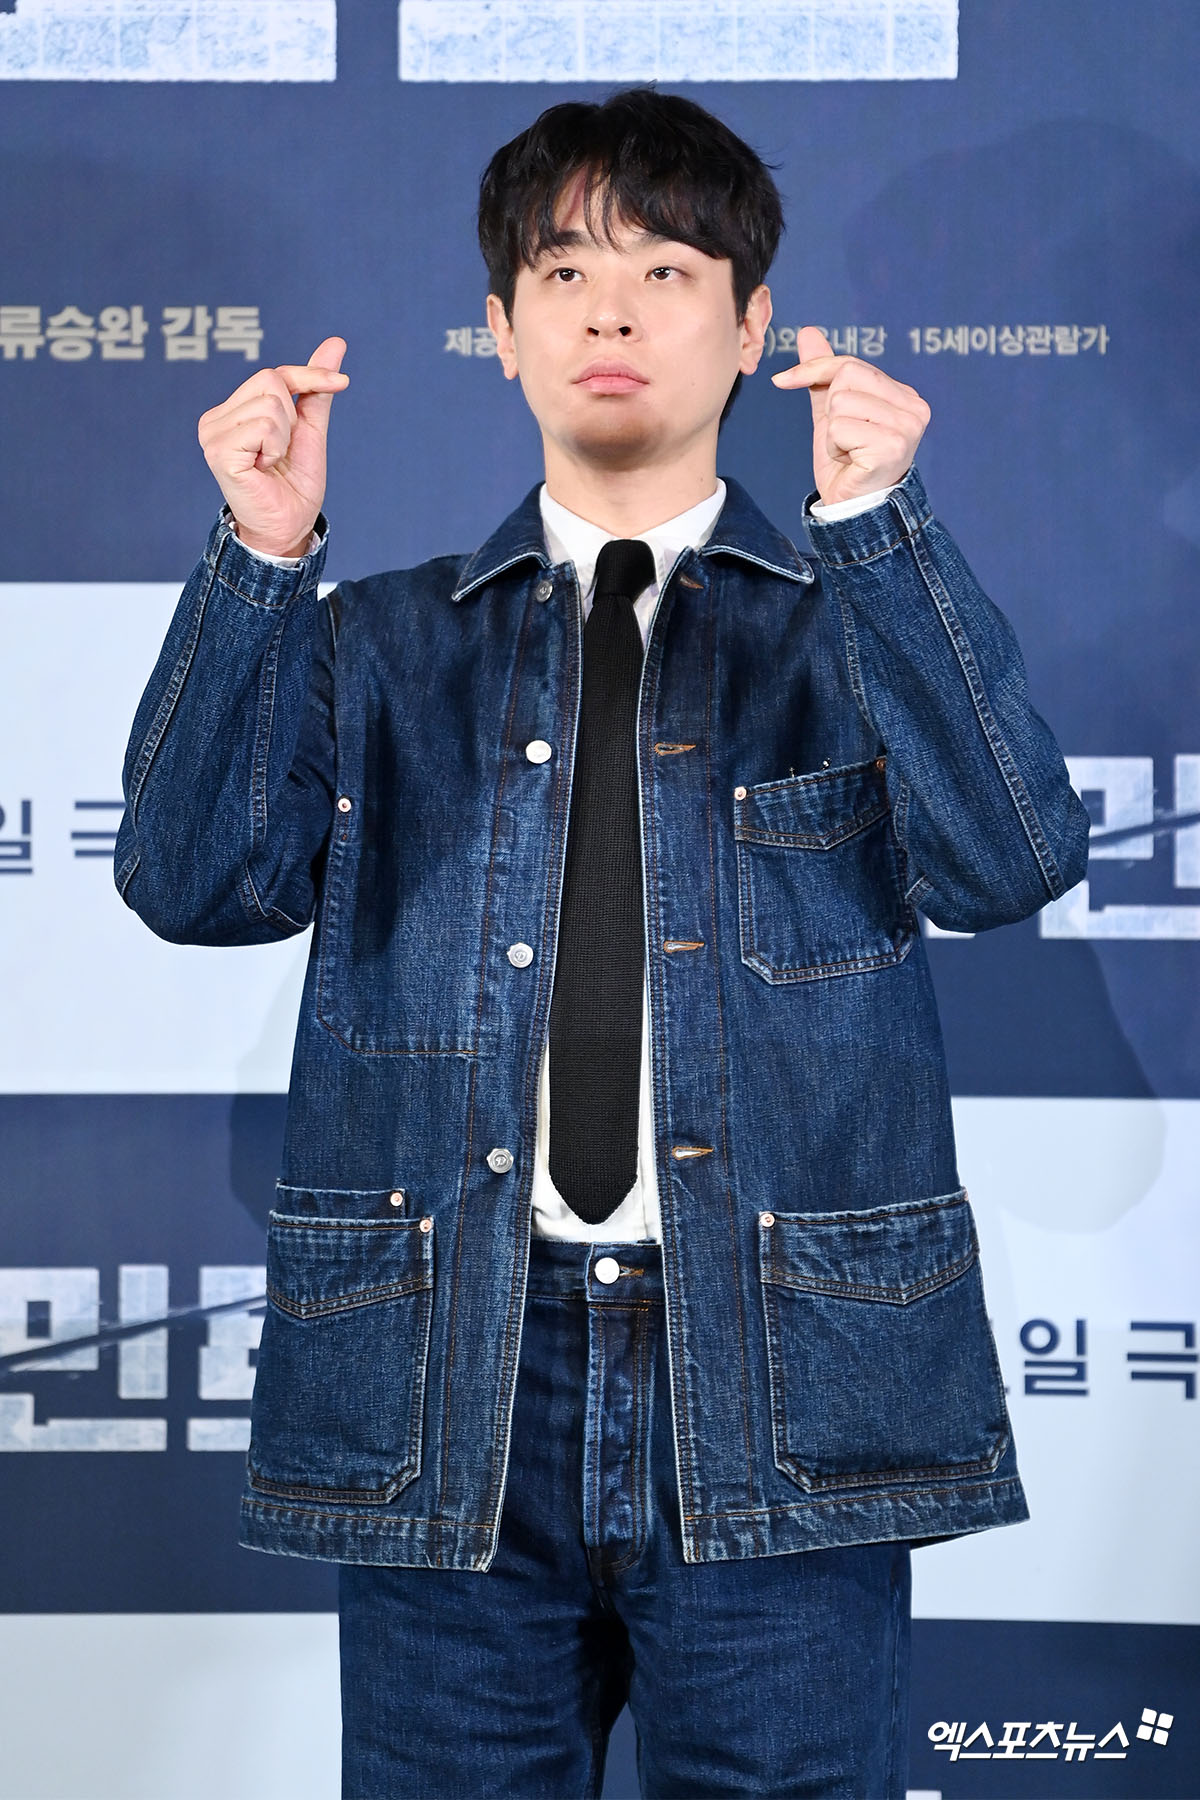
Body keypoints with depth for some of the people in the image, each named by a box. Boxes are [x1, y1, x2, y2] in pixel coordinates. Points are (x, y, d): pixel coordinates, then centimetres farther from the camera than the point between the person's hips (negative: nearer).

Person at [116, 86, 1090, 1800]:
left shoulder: (865, 624, 8)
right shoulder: (384, 644, 11)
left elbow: (1012, 862, -10)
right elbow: (201, 882, -4)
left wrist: (872, 526, -19)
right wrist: (263, 555, -13)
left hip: (775, 1396, -1)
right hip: (451, 1396, 1)